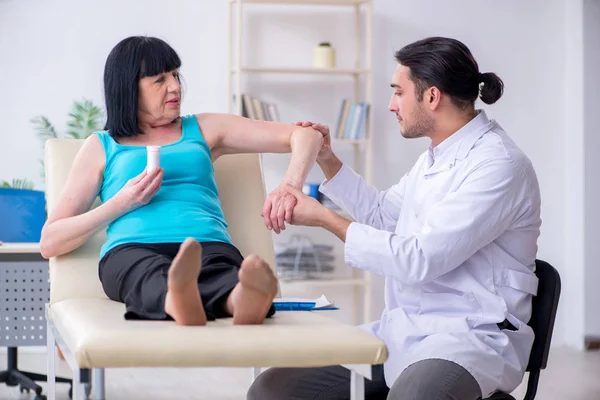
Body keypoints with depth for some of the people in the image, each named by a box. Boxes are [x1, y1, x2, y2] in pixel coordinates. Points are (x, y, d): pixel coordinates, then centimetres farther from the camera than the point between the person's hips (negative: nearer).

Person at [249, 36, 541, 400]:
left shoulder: (499, 164, -15)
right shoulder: (436, 156, 15)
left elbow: (419, 260, -20)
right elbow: (382, 212, 33)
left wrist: (324, 217, -12)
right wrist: (327, 161, 21)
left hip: (471, 335, -8)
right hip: (401, 329, 8)